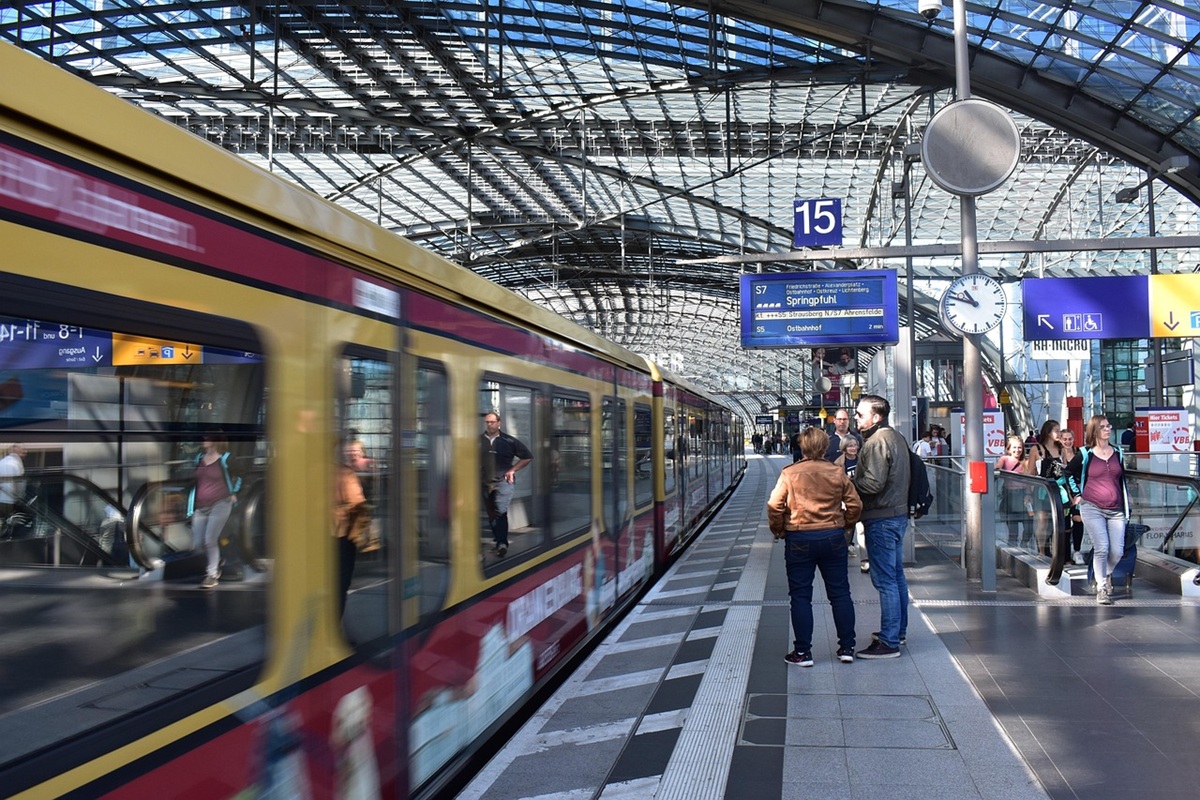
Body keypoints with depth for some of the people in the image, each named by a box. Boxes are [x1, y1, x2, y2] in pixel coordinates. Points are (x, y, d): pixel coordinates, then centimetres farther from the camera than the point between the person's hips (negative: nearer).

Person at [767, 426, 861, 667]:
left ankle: (803, 652, 8)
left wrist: (778, 531, 4)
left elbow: (774, 506, -12)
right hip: (833, 538, 2)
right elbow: (855, 505, 0)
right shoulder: (838, 472, -1)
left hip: (799, 539, -2)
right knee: (840, 593, 13)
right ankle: (847, 648, 19)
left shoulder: (789, 473, -8)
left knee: (800, 596, 6)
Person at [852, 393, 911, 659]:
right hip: (898, 514, 11)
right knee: (896, 576, 18)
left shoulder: (877, 442, -18)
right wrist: (854, 479, 12)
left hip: (881, 519, -11)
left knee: (885, 581, -7)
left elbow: (872, 484, -25)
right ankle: (899, 630, 30)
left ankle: (889, 642, -4)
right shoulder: (896, 437, 14)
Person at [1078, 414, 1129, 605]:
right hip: (1092, 508, -3)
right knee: (1101, 548, -13)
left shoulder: (1117, 452, 10)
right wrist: (1076, 494, 6)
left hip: (1116, 510, 4)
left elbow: (1122, 478, 23)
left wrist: (1126, 498, 19)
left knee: (1117, 551, -3)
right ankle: (1101, 588, 2)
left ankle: (1107, 574, 29)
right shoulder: (1085, 454, -1)